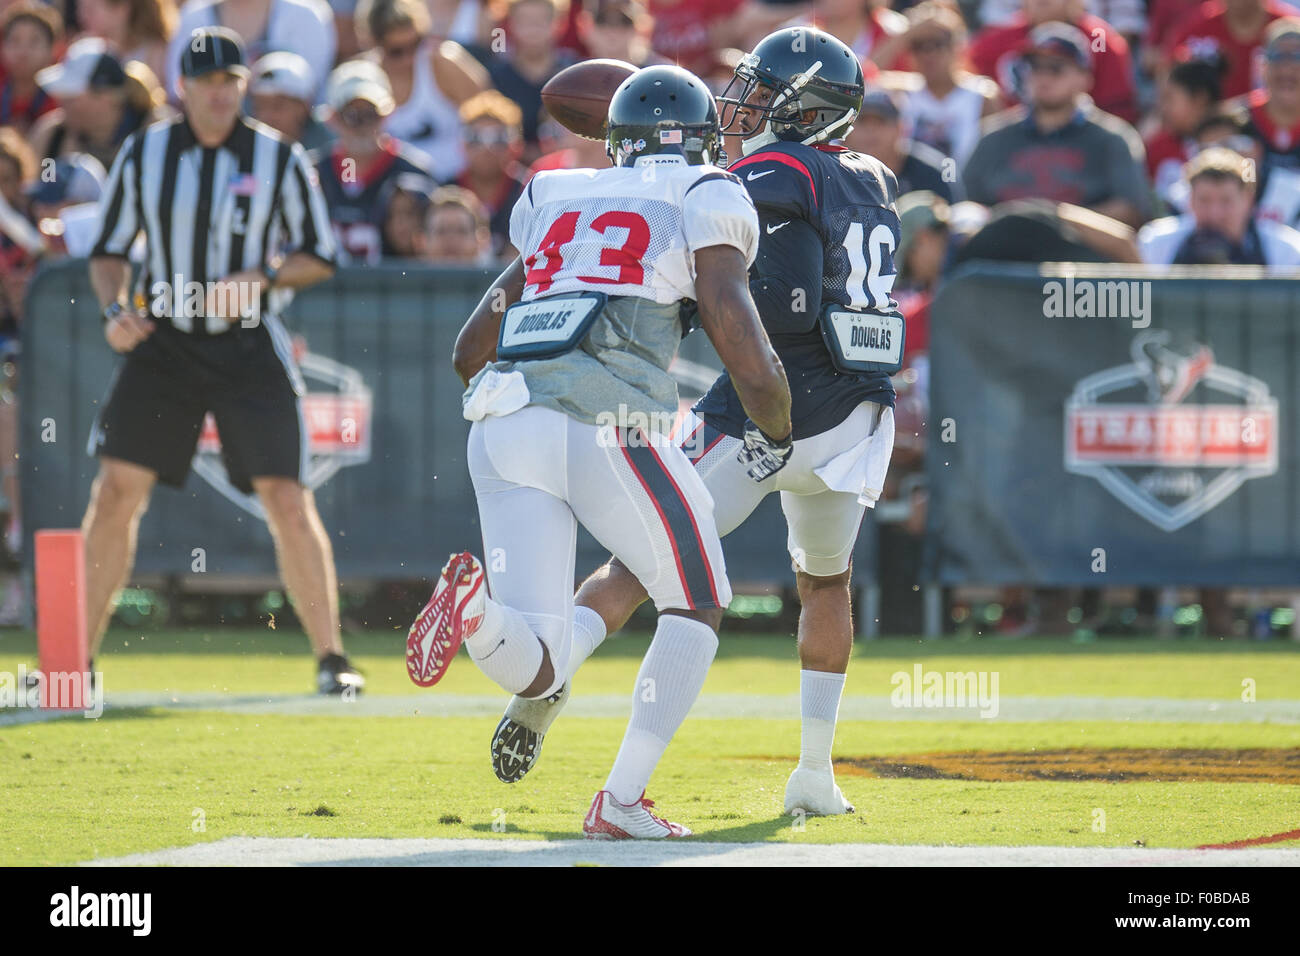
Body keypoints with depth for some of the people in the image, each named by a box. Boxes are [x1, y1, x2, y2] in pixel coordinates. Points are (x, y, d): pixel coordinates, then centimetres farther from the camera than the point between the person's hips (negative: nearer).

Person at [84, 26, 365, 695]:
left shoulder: (278, 159, -3)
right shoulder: (143, 155, 2)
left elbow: (319, 257, 3)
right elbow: (108, 251, 10)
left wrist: (260, 279, -15)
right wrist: (115, 309, -8)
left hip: (248, 347, -2)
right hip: (162, 342, 2)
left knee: (288, 500, -10)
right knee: (115, 493, -5)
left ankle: (330, 658, -1)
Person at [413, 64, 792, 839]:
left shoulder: (555, 206, 26)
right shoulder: (703, 205, 11)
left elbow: (471, 353, 30)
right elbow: (753, 365, 1)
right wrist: (774, 436, 22)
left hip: (505, 426, 4)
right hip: (610, 423, -4)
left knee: (537, 671, 4)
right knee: (697, 610, 18)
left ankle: (471, 603, -29)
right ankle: (621, 803, 8)